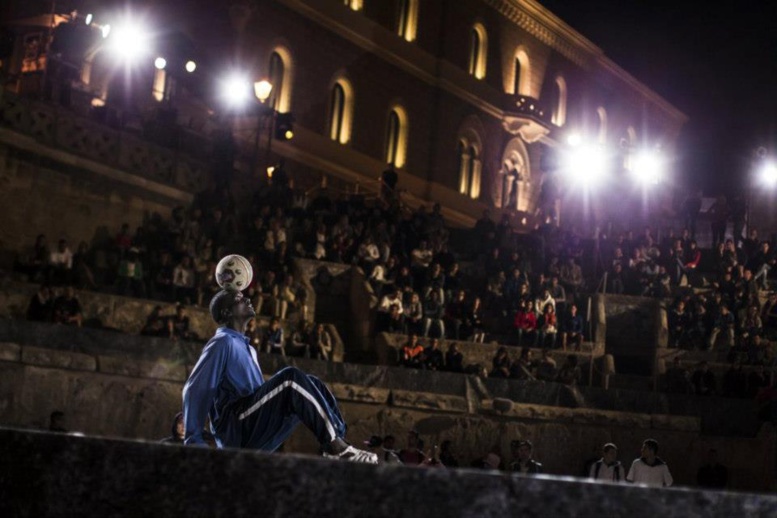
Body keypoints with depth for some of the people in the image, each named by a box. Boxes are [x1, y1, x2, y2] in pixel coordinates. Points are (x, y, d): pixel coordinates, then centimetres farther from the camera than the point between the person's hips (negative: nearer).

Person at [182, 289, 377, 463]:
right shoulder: (222, 342, -2)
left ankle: (337, 442, -16)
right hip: (236, 431, -9)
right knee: (290, 377, -24)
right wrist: (193, 441, -15)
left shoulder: (247, 349, 27)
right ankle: (336, 447, -29)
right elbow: (195, 390, -10)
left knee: (313, 385, 1)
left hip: (256, 437, 9)